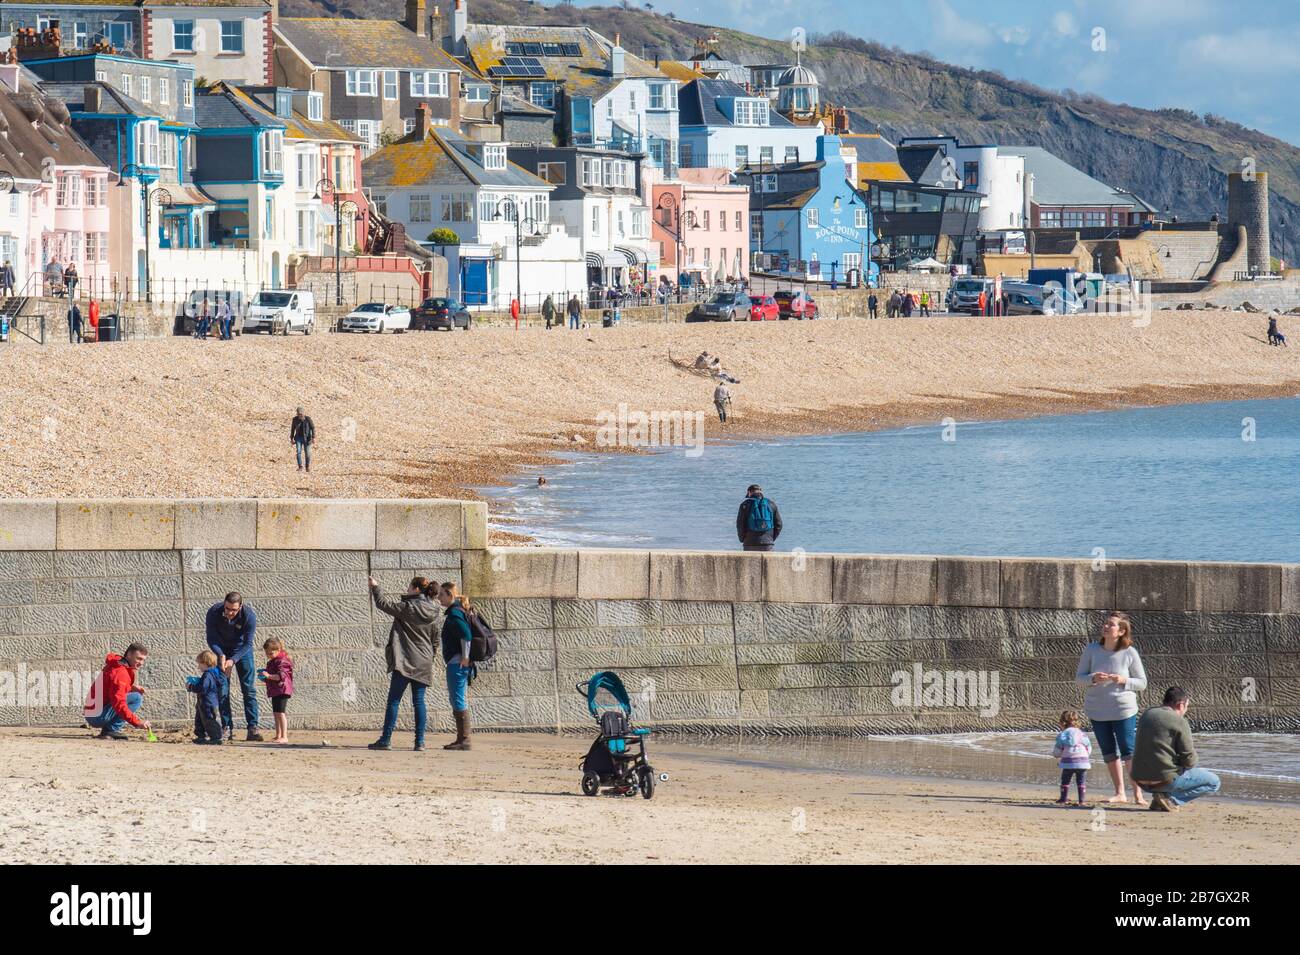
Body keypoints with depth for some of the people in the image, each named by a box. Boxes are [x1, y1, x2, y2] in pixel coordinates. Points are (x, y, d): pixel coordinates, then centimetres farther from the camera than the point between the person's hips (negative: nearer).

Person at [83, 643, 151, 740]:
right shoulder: (120, 672, -17)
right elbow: (119, 704, -27)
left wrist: (132, 688, 6)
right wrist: (138, 723, -30)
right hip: (99, 717, -10)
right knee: (137, 698, -14)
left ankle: (108, 729, 11)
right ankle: (112, 730, -14)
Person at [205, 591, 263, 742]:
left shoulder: (249, 616, -29)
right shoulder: (214, 613, -26)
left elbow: (247, 644, -23)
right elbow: (211, 639, -18)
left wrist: (233, 660, -35)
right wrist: (221, 655, -35)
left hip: (242, 650, -1)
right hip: (222, 649, 1)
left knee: (248, 688, -9)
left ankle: (252, 728, -11)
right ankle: (227, 728, -2)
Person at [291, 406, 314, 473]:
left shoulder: (308, 418, -13)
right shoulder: (295, 419, -4)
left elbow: (313, 428, -9)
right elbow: (292, 429, 7)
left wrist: (313, 437, -16)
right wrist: (291, 438, 9)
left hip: (306, 438, -2)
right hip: (298, 438, 2)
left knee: (307, 453, 2)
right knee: (298, 451, -15)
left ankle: (308, 468, 18)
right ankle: (300, 467, -17)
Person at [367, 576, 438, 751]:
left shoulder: (407, 607, -11)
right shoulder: (432, 612, 9)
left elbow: (383, 604, -8)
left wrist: (375, 587, 7)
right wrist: (431, 660, 24)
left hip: (404, 661, -6)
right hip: (423, 664, 6)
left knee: (393, 700, -2)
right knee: (419, 701, 6)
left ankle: (386, 739, -3)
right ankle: (420, 741, 1)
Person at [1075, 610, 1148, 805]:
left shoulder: (1130, 653, -10)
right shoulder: (1091, 650, -4)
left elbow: (1142, 683, -4)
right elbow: (1079, 676, 0)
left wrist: (1123, 680, -22)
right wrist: (1093, 678, -21)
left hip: (1123, 710, -3)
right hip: (1096, 710, 3)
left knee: (1129, 752, -6)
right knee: (1109, 753, 11)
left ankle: (1138, 794, 1)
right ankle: (1119, 793, 21)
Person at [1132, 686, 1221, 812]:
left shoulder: (1147, 715, 12)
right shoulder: (1179, 721, -11)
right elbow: (1189, 761, -11)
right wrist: (1193, 753, 11)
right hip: (1165, 778, -8)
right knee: (1213, 782, 5)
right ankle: (1169, 798, -8)